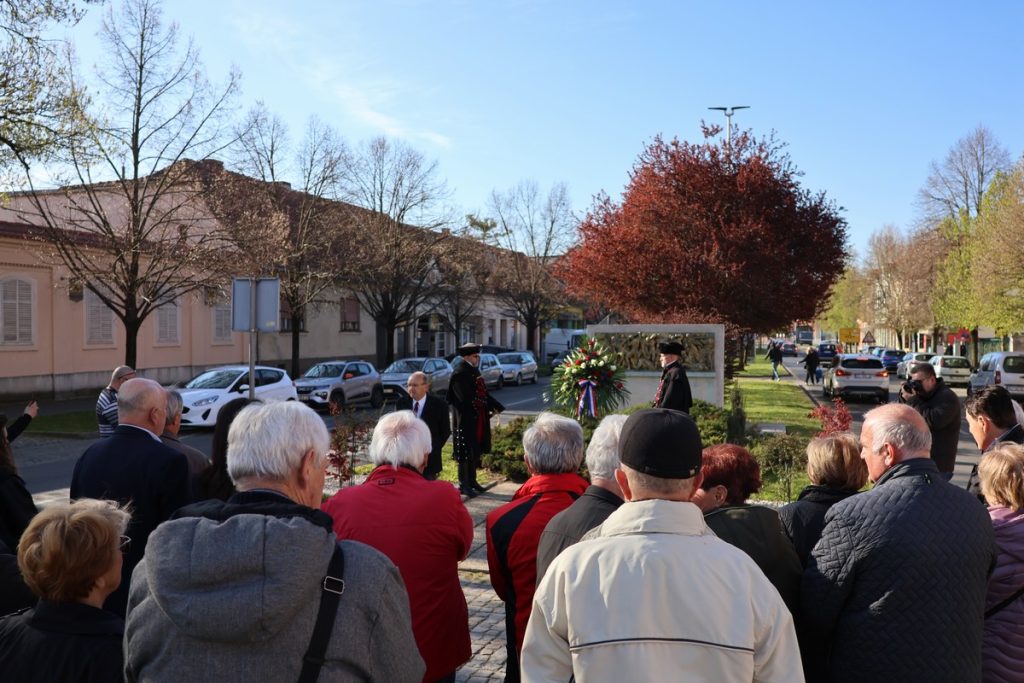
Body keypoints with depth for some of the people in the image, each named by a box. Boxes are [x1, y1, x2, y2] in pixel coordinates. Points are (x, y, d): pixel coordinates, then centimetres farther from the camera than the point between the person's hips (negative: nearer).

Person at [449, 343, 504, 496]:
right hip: (466, 420, -9)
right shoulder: (459, 374, -15)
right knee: (466, 453, -1)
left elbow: (483, 393, 13)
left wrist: (496, 407, -1)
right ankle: (464, 485, 8)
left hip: (478, 420, 9)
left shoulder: (474, 372, 12)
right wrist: (491, 406, -15)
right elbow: (467, 398, -21)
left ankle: (472, 481, 27)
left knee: (476, 451, 15)